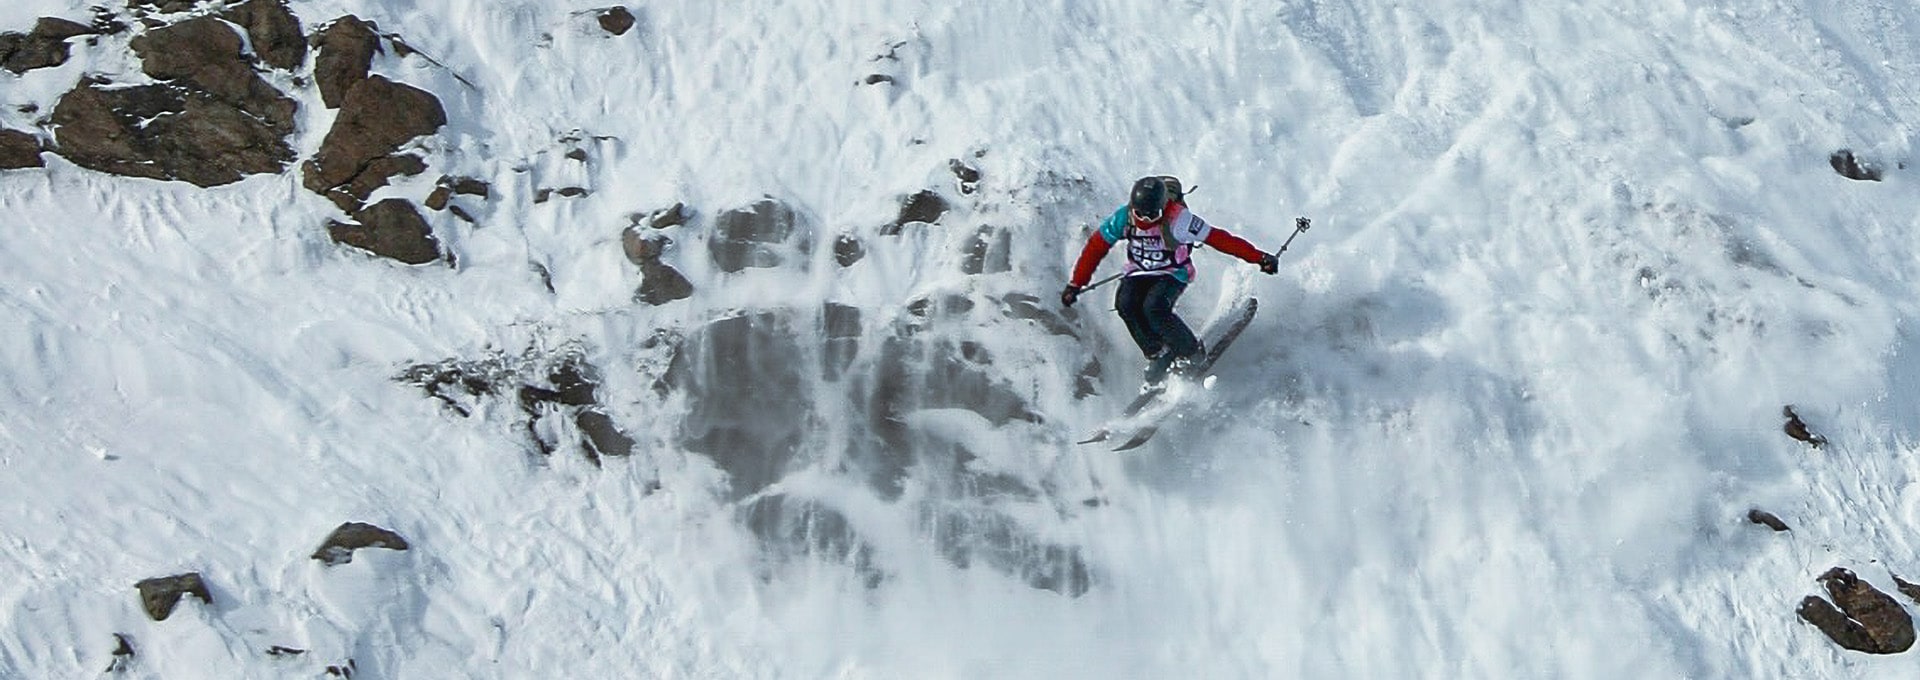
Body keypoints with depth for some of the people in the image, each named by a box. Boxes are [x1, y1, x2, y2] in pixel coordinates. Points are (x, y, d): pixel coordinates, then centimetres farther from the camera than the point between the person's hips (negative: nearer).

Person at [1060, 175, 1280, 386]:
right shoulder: (1123, 218, -17)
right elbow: (1095, 248, -6)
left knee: (1154, 308, -31)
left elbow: (1219, 238, -25)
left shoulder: (1178, 220, -27)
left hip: (1173, 274, -4)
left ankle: (1191, 351, -6)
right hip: (1139, 273, 4)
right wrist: (1076, 284, -6)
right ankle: (1157, 353, -5)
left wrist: (1259, 257, -27)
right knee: (1125, 304, -25)